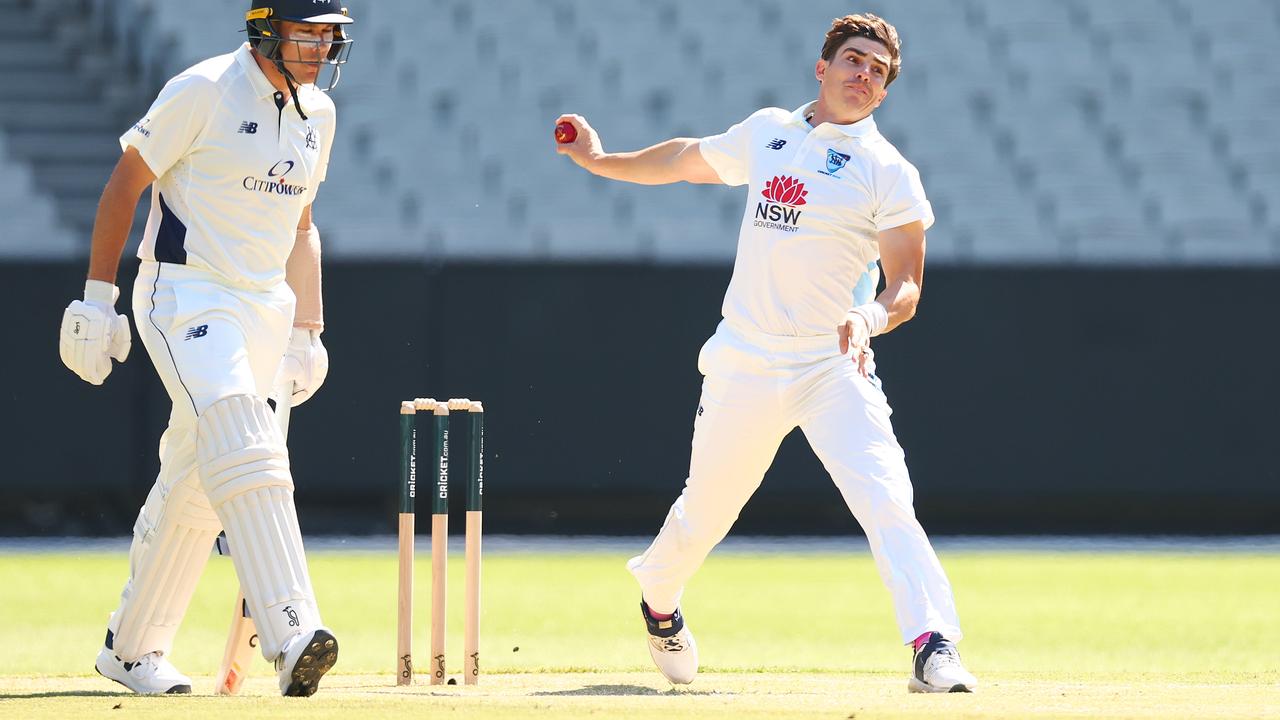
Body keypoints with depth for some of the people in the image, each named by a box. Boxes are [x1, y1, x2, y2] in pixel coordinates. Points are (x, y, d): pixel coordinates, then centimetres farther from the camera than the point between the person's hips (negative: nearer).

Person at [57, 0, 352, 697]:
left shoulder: (316, 113, 11)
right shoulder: (203, 91, -11)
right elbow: (125, 182, -7)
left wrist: (306, 331, 19)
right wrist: (98, 295, -11)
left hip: (266, 309, 7)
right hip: (185, 294, -7)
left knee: (193, 484, 12)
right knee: (242, 450, -25)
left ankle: (132, 647, 24)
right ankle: (290, 634, -36)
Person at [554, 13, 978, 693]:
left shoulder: (889, 173, -2)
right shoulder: (765, 133, 10)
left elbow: (905, 286, -6)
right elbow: (689, 158, 29)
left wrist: (871, 317, -26)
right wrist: (601, 161, 30)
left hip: (834, 369, -3)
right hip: (744, 367, 3)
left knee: (886, 503, -22)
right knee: (706, 509, 16)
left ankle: (934, 648, -26)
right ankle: (657, 596, 46)